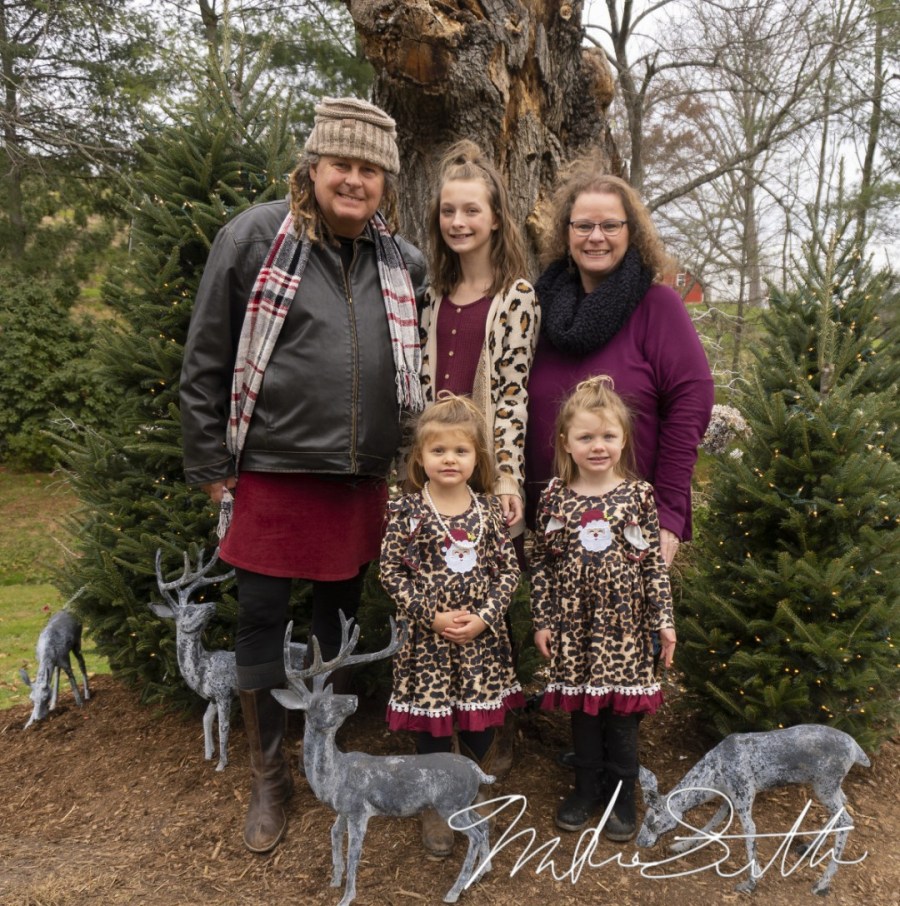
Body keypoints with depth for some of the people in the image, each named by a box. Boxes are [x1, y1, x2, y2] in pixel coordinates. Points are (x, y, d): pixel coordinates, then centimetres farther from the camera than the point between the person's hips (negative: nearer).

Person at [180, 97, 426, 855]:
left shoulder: (404, 262, 7)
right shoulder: (255, 239, -5)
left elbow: (417, 363, 17)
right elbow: (206, 363, -3)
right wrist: (210, 466, -4)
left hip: (362, 480, 4)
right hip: (273, 471, -3)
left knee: (341, 616, 16)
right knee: (262, 621, 5)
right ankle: (268, 777, 26)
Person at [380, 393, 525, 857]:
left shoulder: (489, 509, 0)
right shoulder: (408, 512, -8)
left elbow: (508, 569, 1)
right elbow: (391, 571, -7)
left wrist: (485, 616, -11)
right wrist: (431, 615, -14)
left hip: (483, 637, 3)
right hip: (427, 640, -2)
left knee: (483, 723, 13)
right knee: (432, 725, 9)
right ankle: (436, 807, 33)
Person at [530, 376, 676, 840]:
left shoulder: (638, 495, -4)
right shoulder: (555, 498, -3)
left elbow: (654, 561, -1)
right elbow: (541, 562, 2)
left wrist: (664, 619, -2)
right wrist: (541, 620, 1)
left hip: (624, 623, -1)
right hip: (574, 625, 1)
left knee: (622, 709, 9)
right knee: (582, 707, 14)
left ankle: (621, 793, 29)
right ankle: (587, 787, 33)